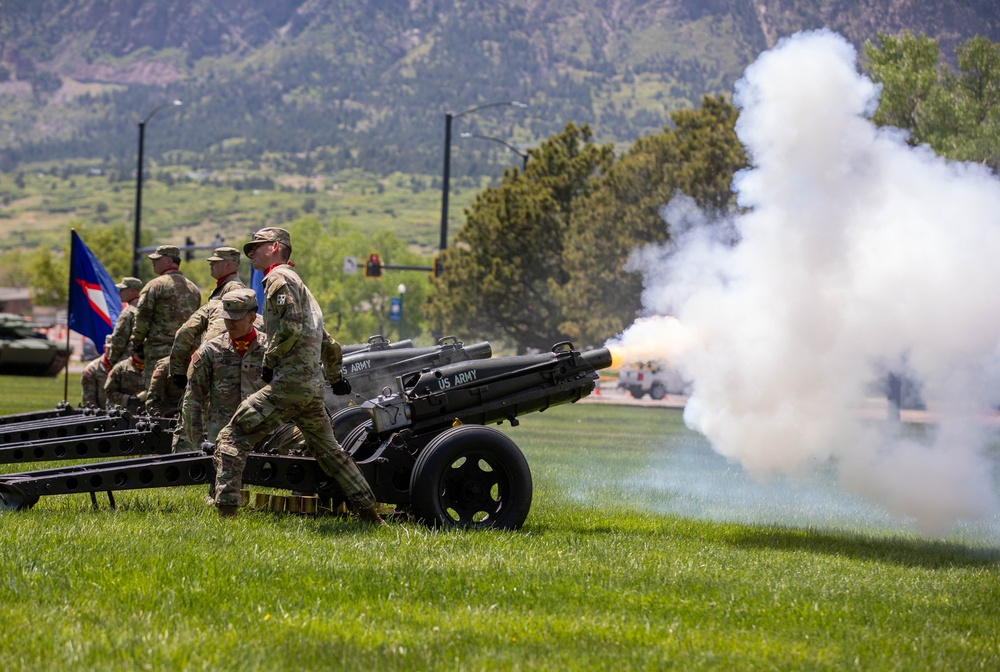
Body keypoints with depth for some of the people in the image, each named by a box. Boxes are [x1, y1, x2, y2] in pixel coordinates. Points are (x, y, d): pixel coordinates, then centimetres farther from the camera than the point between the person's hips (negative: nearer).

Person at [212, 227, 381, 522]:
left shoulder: (279, 278, -5)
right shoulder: (297, 283, 25)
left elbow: (290, 328, -19)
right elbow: (329, 344, 30)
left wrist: (269, 363, -8)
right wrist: (336, 377, 38)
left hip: (288, 383, -10)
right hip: (314, 386, 10)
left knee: (233, 437, -9)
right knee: (328, 450, 21)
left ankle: (225, 509, -18)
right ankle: (370, 512, 23)